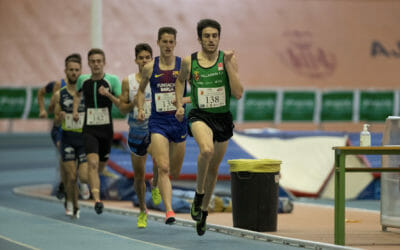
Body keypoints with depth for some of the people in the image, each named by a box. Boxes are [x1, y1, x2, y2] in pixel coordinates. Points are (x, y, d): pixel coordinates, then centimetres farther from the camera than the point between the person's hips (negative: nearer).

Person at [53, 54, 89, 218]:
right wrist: (59, 118, -12)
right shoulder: (59, 95, 4)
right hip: (67, 139, 1)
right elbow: (56, 122, 10)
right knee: (71, 177, -3)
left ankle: (85, 184, 25)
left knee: (84, 177, -11)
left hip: (85, 138, -1)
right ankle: (73, 206, 19)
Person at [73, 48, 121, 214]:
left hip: (106, 129, 0)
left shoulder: (112, 80, -6)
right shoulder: (83, 80, 2)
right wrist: (75, 110, 10)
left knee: (101, 165, 16)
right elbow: (78, 94, 25)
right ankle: (97, 200, -28)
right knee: (93, 163, -19)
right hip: (89, 130, 0)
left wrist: (108, 95, -23)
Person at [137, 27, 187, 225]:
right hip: (158, 121, -1)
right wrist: (140, 108, 3)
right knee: (163, 168, -17)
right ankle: (169, 210, -22)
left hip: (178, 121, 1)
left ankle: (158, 182, 46)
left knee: (174, 172, 12)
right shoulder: (150, 68, 2)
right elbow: (141, 90, 18)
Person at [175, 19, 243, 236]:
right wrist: (179, 105, 7)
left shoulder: (228, 59, -4)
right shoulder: (189, 61, -2)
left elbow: (238, 94, -12)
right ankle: (199, 193, -13)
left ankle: (203, 210, 37)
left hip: (223, 118, 2)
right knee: (207, 149, -34)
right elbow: (181, 80, 20)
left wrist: (228, 64, -18)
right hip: (200, 116, -2)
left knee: (213, 169, 14)